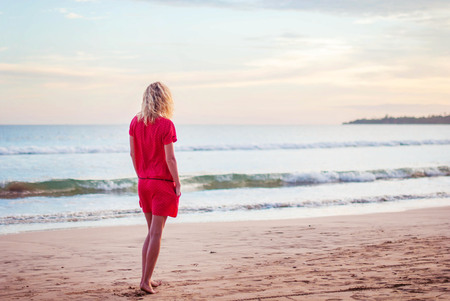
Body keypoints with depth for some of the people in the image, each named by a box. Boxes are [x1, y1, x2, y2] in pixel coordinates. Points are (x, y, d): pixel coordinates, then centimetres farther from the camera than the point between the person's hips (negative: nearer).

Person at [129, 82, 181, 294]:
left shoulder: (135, 122, 2)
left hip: (144, 183, 6)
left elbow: (133, 153, 8)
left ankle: (146, 278, 20)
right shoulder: (165, 124, -15)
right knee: (156, 233, 0)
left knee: (152, 231, 17)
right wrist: (177, 184, -7)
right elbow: (170, 159, -16)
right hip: (162, 183, -6)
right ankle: (146, 281, 2)